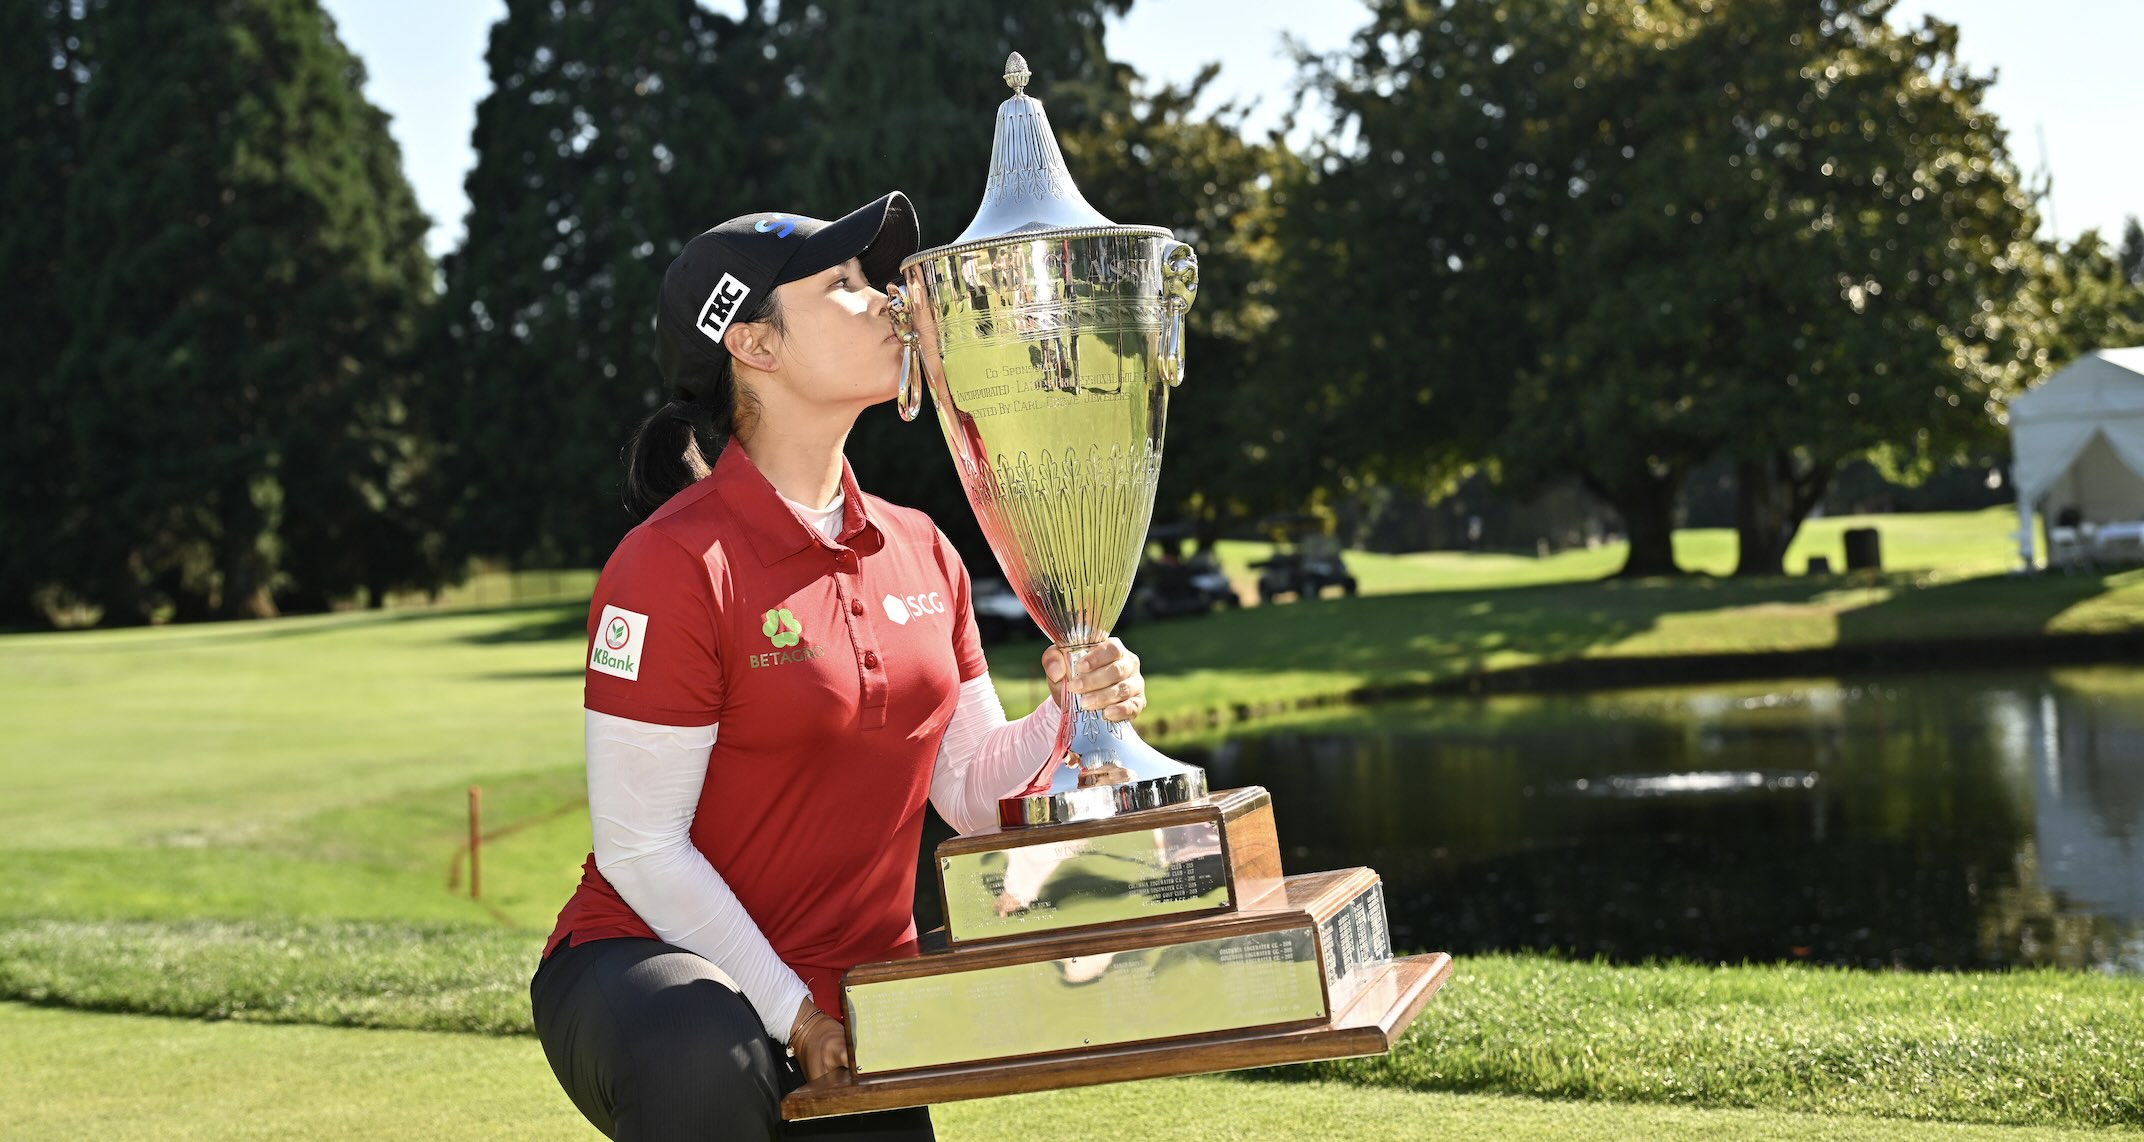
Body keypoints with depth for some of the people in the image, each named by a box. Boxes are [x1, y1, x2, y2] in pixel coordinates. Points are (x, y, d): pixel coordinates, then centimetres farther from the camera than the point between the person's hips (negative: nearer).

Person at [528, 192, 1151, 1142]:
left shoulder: (920, 552, 7)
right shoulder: (676, 562, -16)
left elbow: (970, 791, 6)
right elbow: (640, 848, -17)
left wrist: (1068, 715, -14)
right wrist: (791, 1012, -18)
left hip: (852, 997, 7)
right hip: (657, 968, -7)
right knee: (706, 1063, -39)